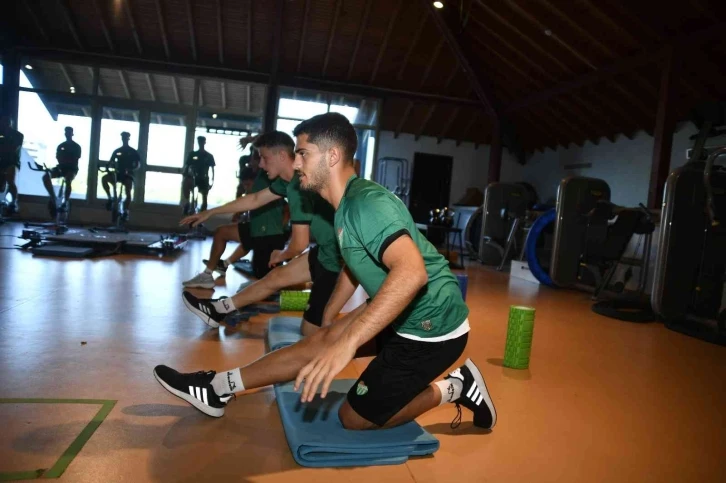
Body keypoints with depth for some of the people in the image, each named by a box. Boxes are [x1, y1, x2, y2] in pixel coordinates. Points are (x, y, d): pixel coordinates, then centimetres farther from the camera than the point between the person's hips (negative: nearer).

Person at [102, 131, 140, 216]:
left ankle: (126, 211, -16)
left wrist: (131, 169, -24)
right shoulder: (117, 151, 12)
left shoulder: (133, 152, 4)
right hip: (117, 173, 3)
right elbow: (111, 162, 8)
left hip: (128, 175, -3)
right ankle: (110, 198, -14)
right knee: (104, 178, -24)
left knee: (128, 193, -22)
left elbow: (138, 164, -4)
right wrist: (109, 166, -17)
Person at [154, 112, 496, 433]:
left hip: (431, 327, -9)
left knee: (355, 417, 4)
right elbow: (355, 265, 22)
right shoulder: (348, 205, 8)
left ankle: (453, 388, 11)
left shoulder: (367, 202, -24)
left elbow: (412, 272, -39)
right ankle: (218, 388, 20)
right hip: (402, 317, 9)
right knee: (320, 340, 9)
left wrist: (346, 343, -42)